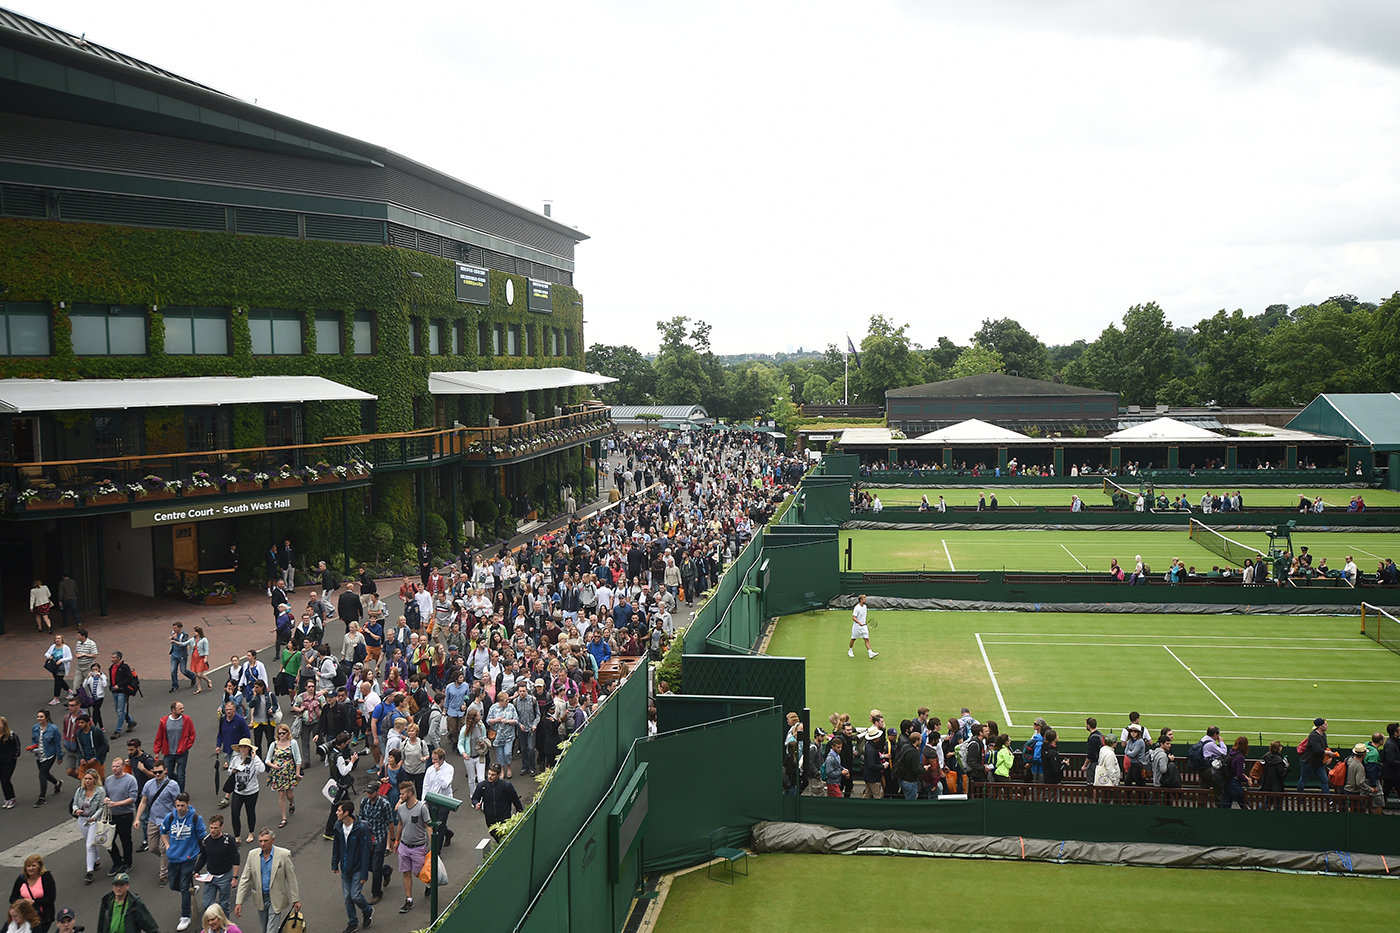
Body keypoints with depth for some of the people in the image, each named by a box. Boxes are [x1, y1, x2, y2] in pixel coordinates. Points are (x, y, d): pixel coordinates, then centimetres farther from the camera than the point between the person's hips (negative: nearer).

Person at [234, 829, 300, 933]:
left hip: (276, 900, -4)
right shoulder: (252, 854, -3)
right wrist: (239, 902, -5)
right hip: (260, 899, 4)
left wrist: (296, 900, -4)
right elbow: (244, 879, 0)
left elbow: (291, 879, -6)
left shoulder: (284, 855, -12)